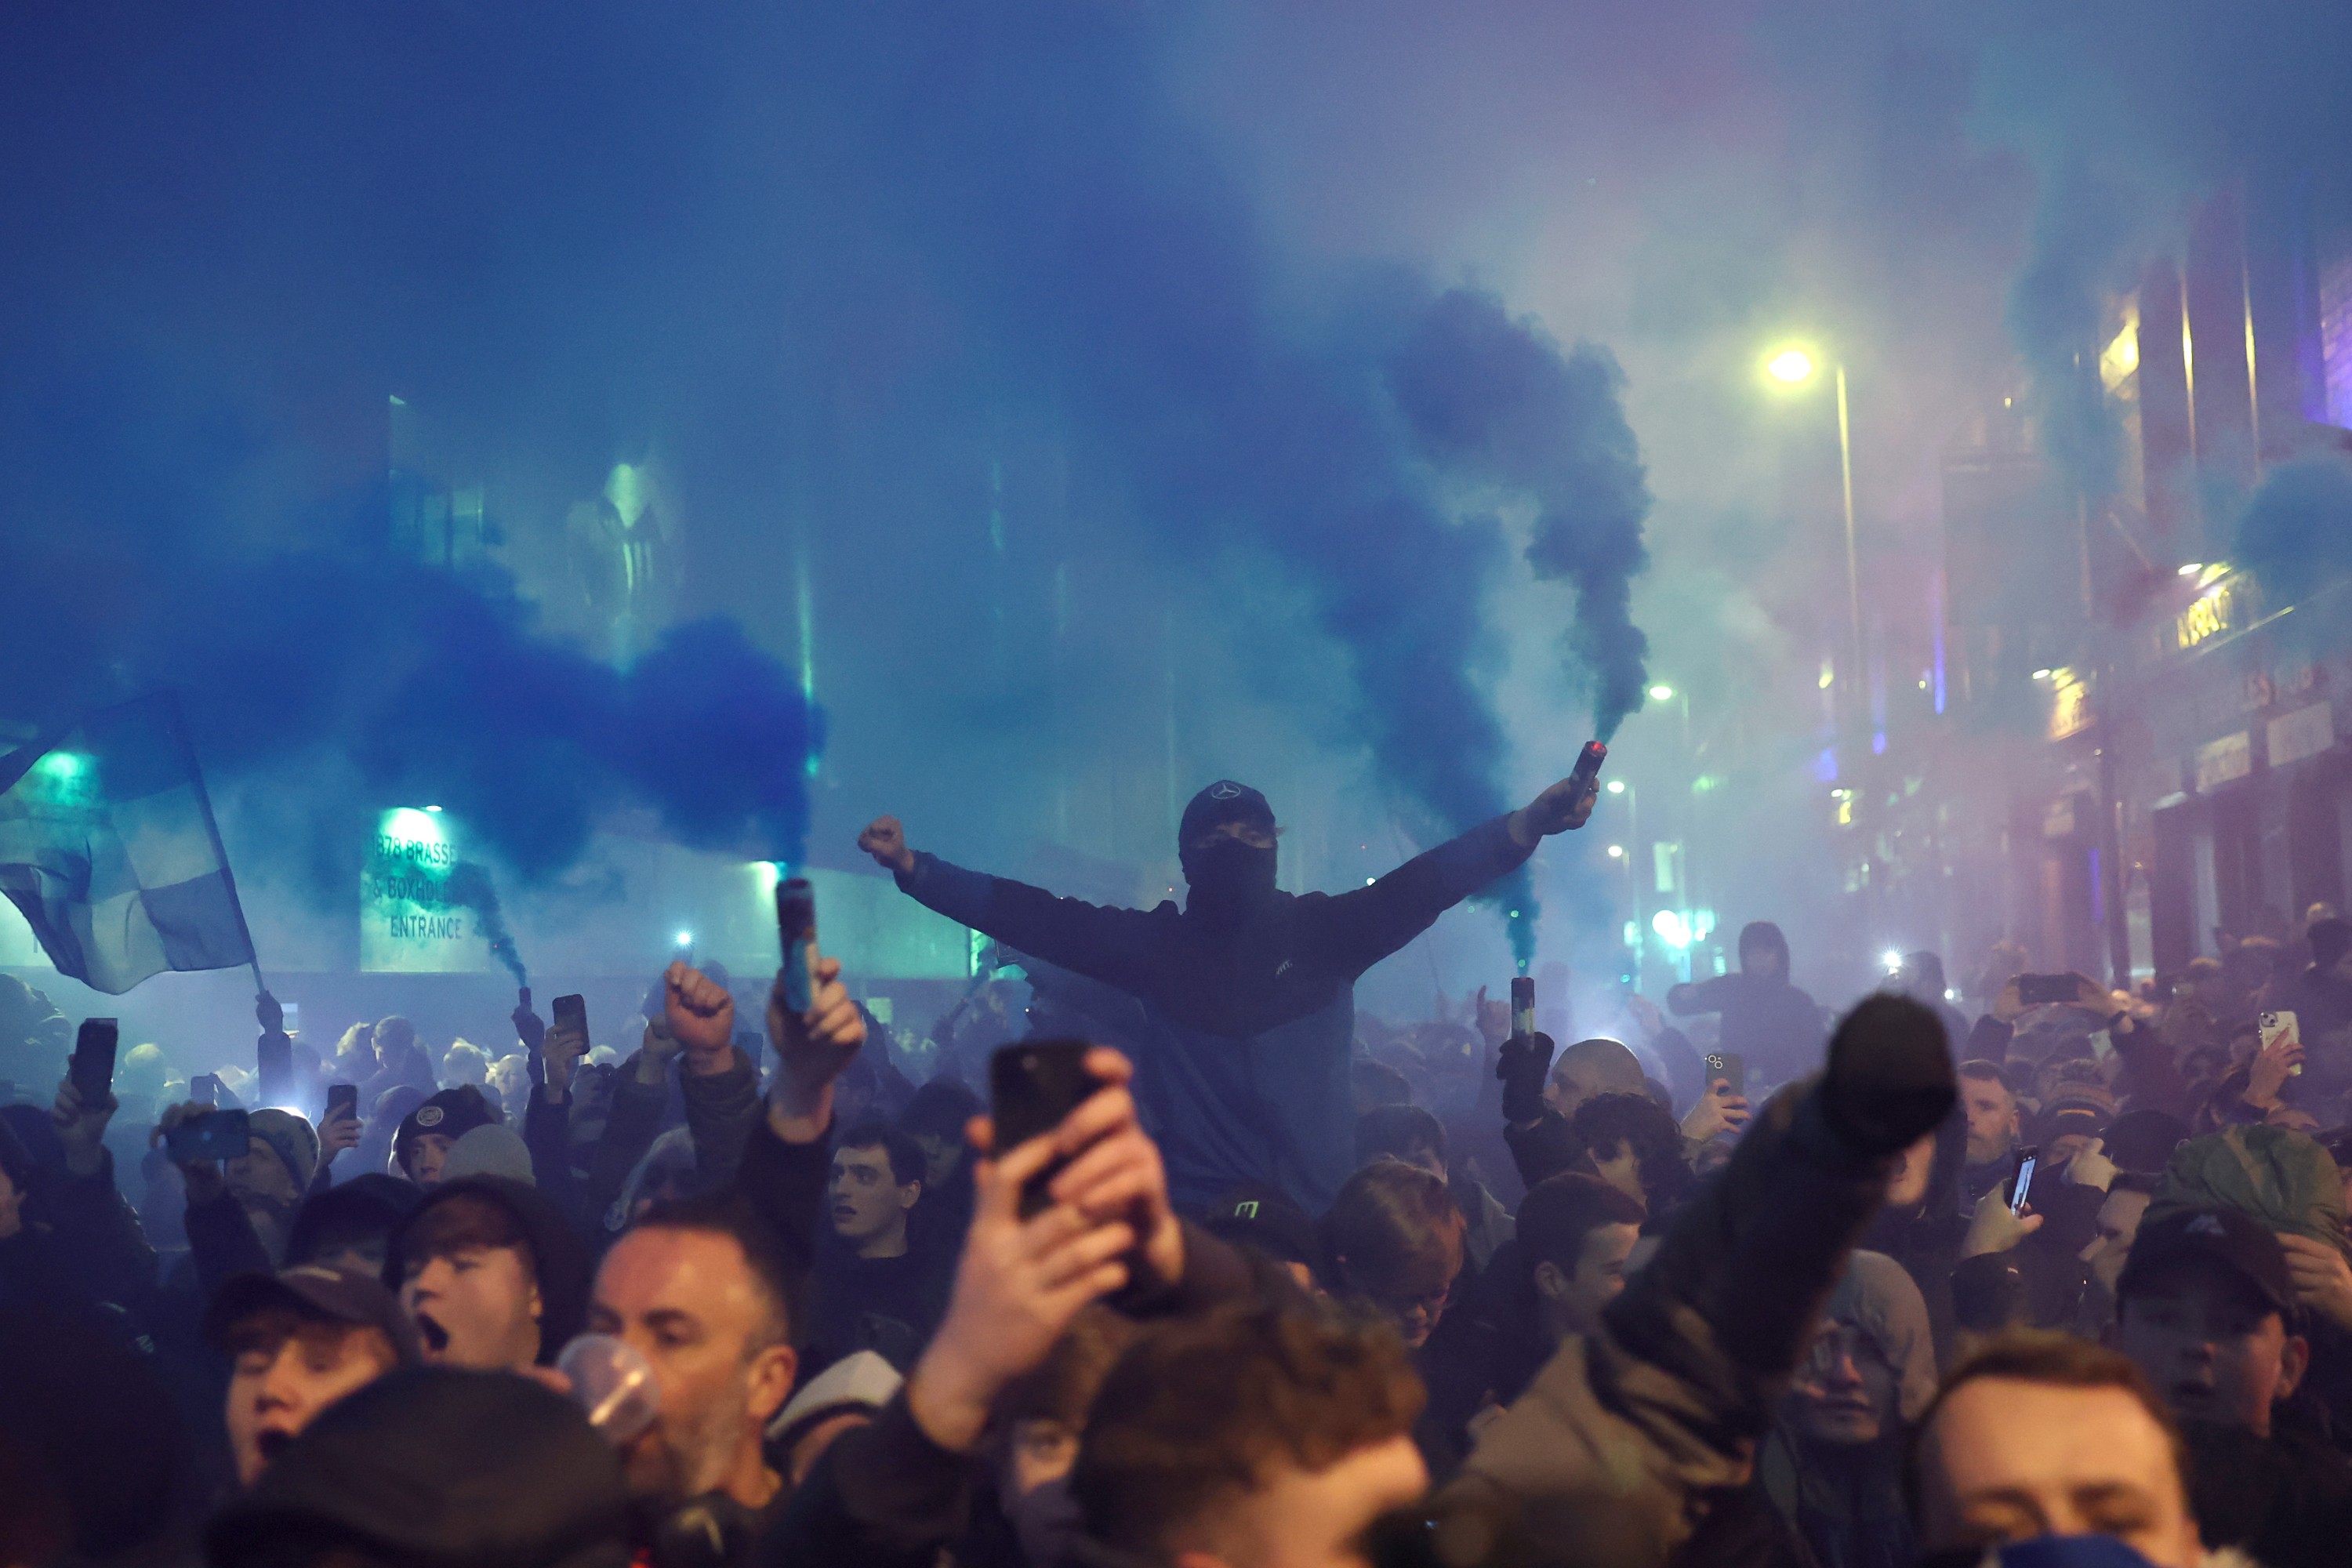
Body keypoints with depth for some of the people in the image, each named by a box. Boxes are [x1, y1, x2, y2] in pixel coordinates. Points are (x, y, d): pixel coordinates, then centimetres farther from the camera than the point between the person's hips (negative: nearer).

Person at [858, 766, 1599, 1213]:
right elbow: (1029, 916, 4)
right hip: (1198, 1215, 0)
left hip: (1317, 1211, 0)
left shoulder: (1323, 930, 6)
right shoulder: (1155, 944, 8)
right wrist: (911, 866, -3)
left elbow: (1423, 883, -6)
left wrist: (1526, 827, -22)